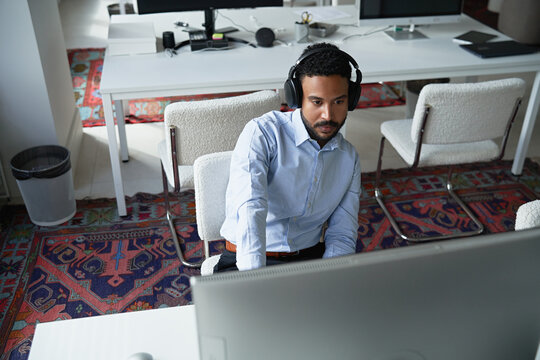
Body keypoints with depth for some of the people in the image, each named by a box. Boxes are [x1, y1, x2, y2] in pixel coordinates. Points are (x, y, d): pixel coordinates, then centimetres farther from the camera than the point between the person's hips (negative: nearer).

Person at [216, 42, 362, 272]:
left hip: (310, 257, 4)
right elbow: (250, 208, -25)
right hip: (246, 262, -4)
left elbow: (342, 236, 5)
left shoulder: (349, 158, 6)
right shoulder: (263, 133, -11)